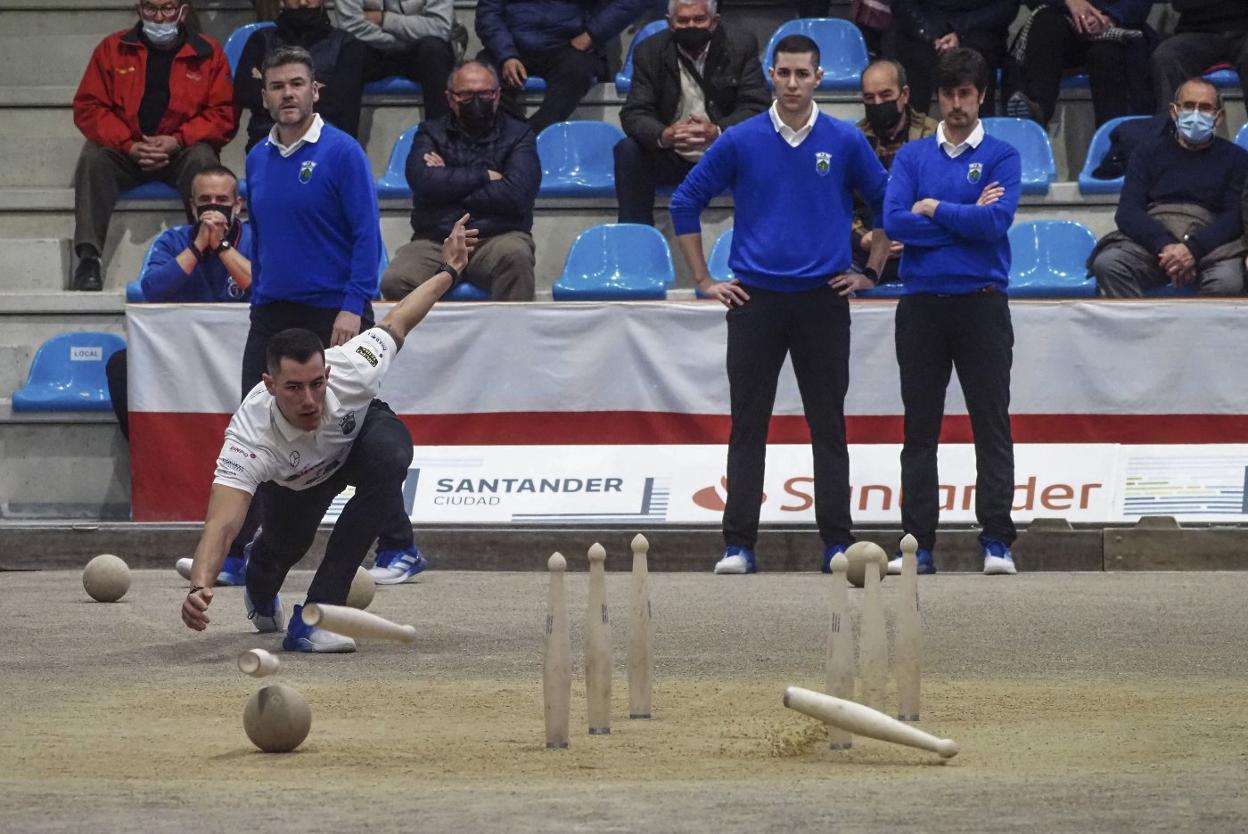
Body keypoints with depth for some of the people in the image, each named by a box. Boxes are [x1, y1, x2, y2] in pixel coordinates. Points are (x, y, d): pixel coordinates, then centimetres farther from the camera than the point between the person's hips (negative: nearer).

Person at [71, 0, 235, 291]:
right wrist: (129, 146, -15)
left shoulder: (207, 53, 5)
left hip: (181, 152, -1)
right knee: (92, 156, -29)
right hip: (124, 153, 1)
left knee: (202, 159, -33)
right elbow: (88, 107, 1)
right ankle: (87, 257, -36)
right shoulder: (113, 48, 8)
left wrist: (177, 141, -16)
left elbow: (223, 115, 0)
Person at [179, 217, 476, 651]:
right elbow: (222, 523, -53)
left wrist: (447, 270, -1)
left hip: (365, 429, -1)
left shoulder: (352, 370, -39)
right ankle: (260, 589, 53)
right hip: (295, 480, 1)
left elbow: (396, 321, -17)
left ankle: (316, 613, -32)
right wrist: (200, 588, -72)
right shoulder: (251, 433, -44)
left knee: (388, 457, -33)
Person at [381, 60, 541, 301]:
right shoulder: (431, 134, 16)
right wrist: (485, 175, -2)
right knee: (395, 282, -29)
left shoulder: (518, 135, 11)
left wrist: (450, 183, -1)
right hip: (434, 241, 1)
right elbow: (423, 181, -6)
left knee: (514, 254, -36)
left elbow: (517, 196, -6)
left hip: (498, 238, -1)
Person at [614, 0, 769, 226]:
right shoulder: (650, 52, -1)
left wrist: (717, 132, -31)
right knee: (627, 151, -25)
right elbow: (634, 114, -8)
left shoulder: (742, 46, -4)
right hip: (671, 158, 1)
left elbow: (757, 106, -10)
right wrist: (663, 136, -33)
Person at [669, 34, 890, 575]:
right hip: (755, 301, 0)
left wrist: (870, 272, 6)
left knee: (828, 427, 3)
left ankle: (838, 544, 6)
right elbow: (686, 203, 6)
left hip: (823, 301, 0)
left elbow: (889, 204, 11)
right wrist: (704, 280, 4)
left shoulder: (845, 143, 2)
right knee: (748, 426, 1)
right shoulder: (740, 142, 1)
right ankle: (738, 545, 3)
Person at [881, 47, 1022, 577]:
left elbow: (996, 222, -13)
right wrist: (967, 217, -7)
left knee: (992, 424, -4)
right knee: (920, 429, 4)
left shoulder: (1002, 157, 3)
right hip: (921, 307, 2)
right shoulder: (913, 157, 9)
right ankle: (918, 545, 7)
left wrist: (934, 209, -5)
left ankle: (997, 543, -4)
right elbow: (895, 223, -6)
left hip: (982, 304, -2)